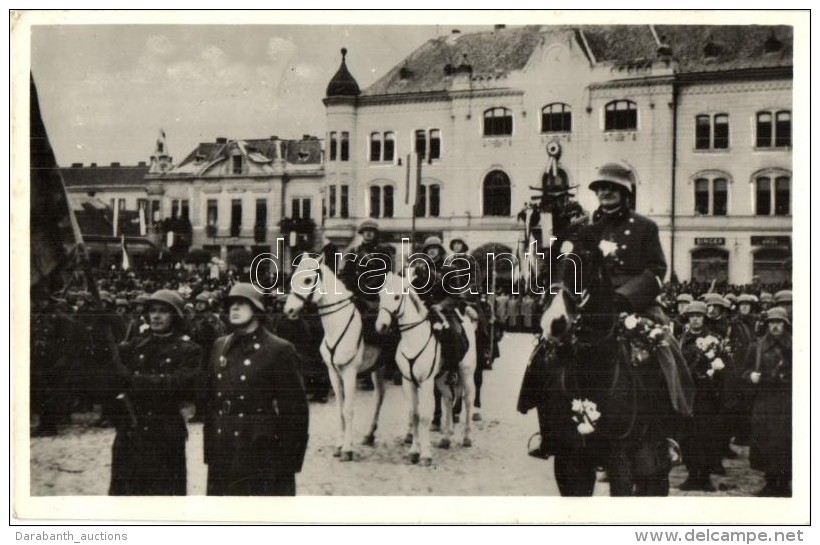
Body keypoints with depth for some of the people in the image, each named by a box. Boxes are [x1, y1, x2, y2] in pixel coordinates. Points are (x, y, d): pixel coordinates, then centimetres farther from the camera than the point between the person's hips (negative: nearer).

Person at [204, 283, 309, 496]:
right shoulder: (219, 346, 10)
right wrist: (209, 449, 10)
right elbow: (211, 399, 13)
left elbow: (295, 408, -9)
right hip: (222, 457, 6)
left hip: (262, 454, -5)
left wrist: (290, 460, -11)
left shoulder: (279, 350, -8)